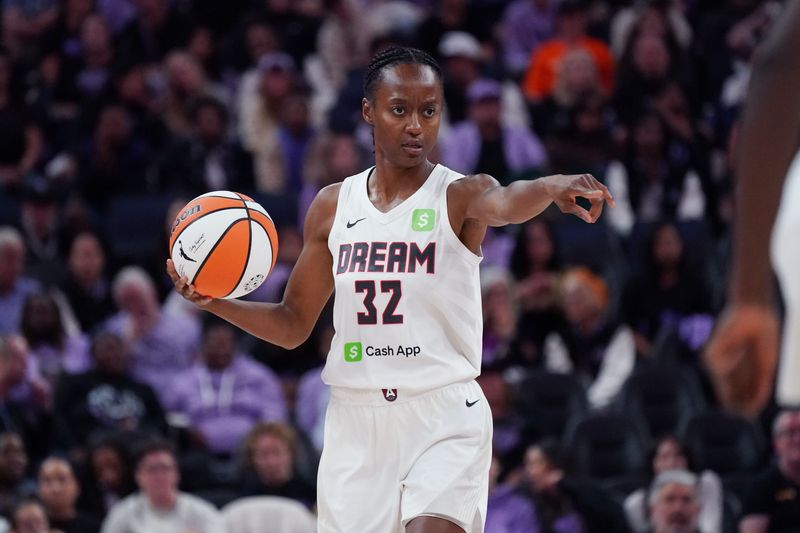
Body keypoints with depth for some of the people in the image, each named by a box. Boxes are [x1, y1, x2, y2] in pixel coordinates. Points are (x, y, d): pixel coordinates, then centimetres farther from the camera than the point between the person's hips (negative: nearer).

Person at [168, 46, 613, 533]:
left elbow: (506, 202, -31)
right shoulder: (333, 206, 8)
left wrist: (554, 188, -54)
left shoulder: (460, 196, -5)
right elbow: (292, 326, 15)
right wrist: (216, 302, -2)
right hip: (356, 420, 4)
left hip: (445, 419, -4)